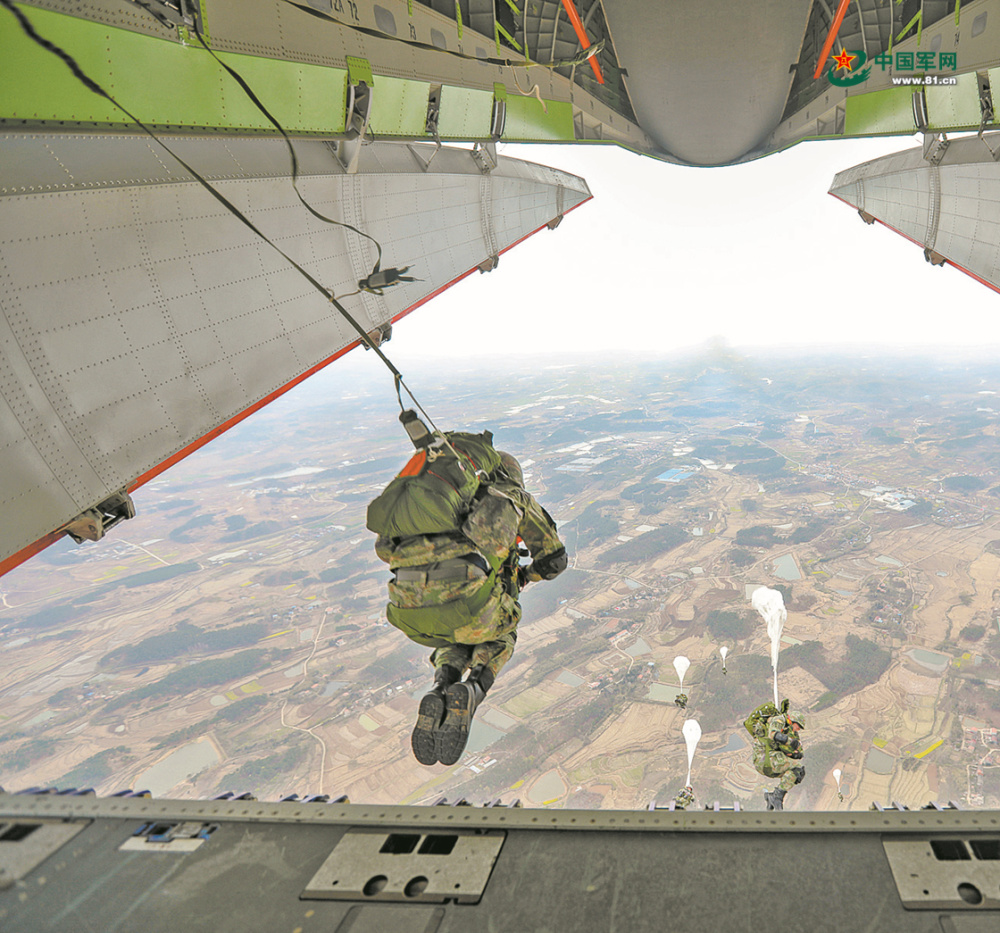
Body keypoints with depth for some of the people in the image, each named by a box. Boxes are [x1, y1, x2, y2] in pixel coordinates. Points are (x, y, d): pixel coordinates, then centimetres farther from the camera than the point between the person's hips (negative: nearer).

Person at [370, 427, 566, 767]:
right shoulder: (514, 496, 26)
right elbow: (554, 560, 31)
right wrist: (523, 575, 52)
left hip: (409, 610, 4)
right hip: (468, 601, -3)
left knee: (456, 640, 39)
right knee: (500, 634, 34)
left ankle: (441, 688, 8)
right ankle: (469, 693, 6)